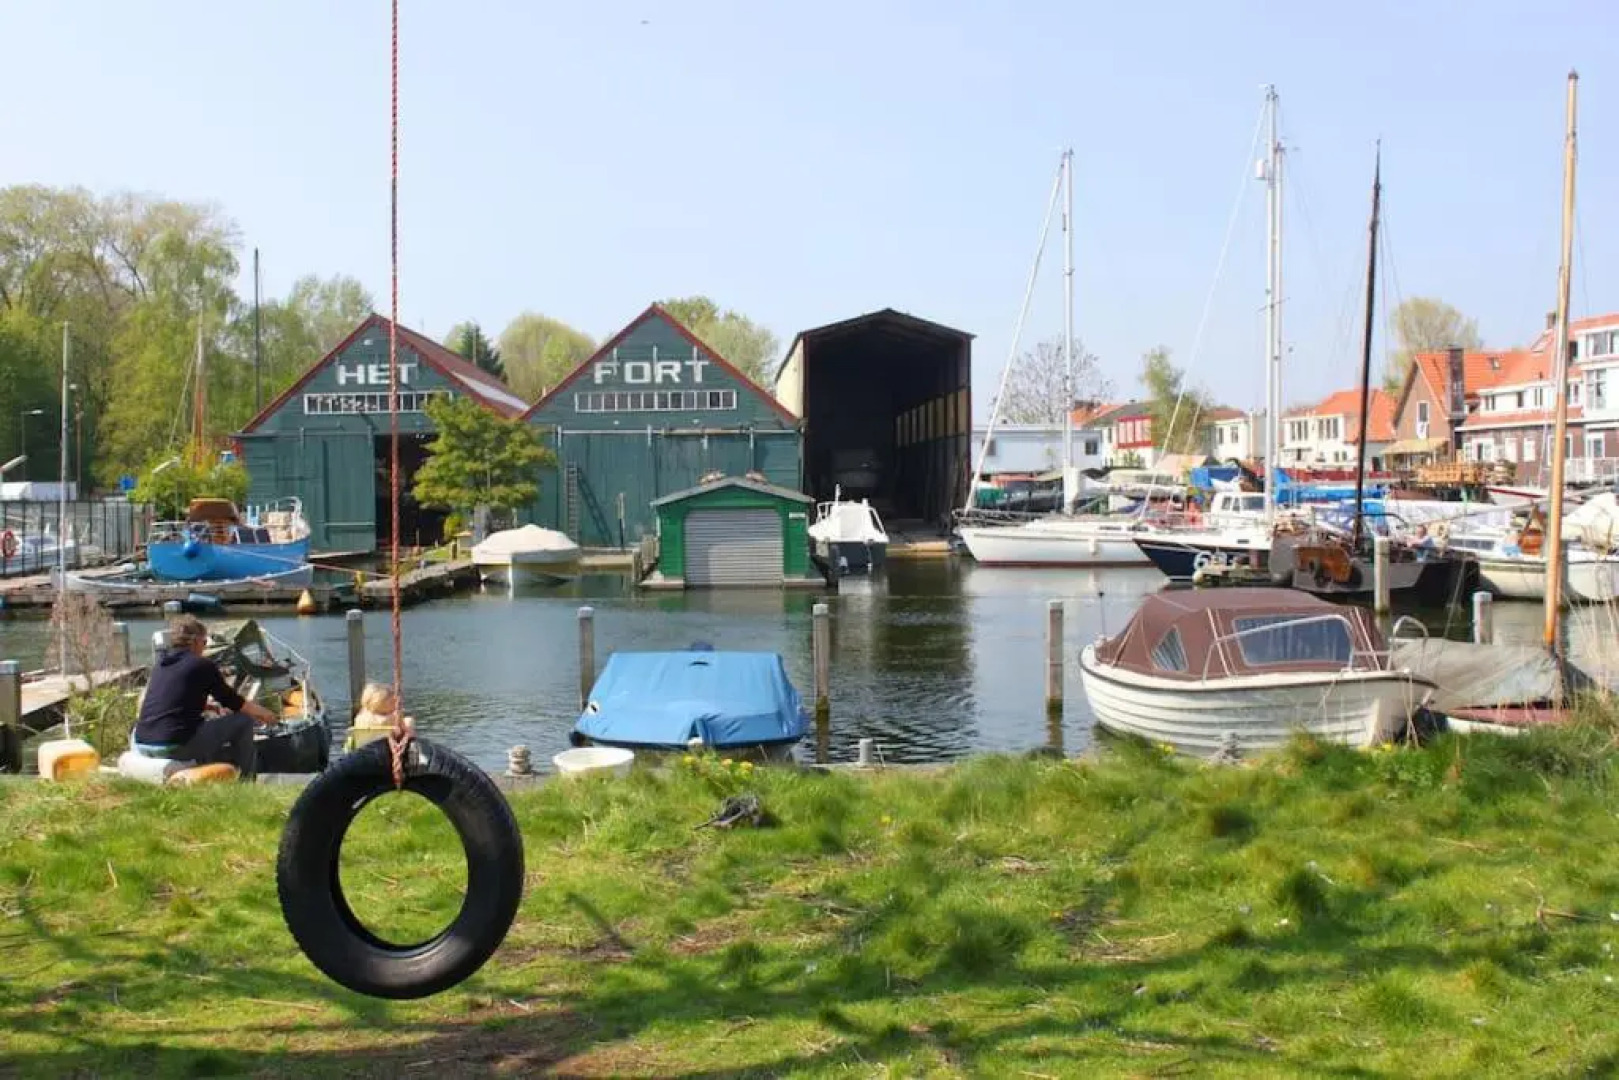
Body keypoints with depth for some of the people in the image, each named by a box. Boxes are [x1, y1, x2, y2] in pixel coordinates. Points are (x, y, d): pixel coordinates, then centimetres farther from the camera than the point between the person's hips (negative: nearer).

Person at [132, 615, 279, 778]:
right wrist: (264, 713, 23)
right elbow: (235, 703, 6)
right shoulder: (203, 665, -3)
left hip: (141, 746, 8)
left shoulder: (160, 664, 16)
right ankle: (243, 781, 12)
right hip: (177, 746, -8)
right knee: (244, 721, 5)